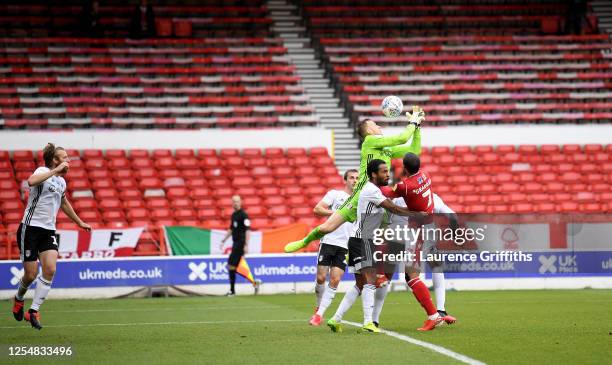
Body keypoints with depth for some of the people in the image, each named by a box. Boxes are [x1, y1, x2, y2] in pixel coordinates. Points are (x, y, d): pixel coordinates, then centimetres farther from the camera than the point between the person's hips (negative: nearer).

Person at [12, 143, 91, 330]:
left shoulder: (61, 181, 13)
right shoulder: (43, 171, -11)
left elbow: (64, 203, 33)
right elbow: (31, 181, -37)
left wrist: (80, 222, 38)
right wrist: (56, 170, -32)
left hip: (49, 231, 7)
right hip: (30, 229, -7)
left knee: (50, 269, -13)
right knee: (31, 275, -2)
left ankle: (34, 311, -5)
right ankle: (19, 299, 31)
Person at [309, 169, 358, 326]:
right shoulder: (335, 194, 5)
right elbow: (317, 209, -5)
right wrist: (336, 213, -15)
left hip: (344, 246, 2)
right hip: (328, 241, -2)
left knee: (335, 280, -8)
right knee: (321, 277, -4)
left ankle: (319, 314, -4)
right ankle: (319, 308, 19)